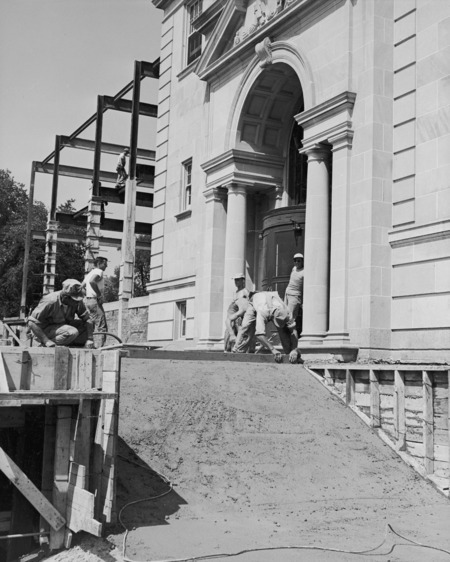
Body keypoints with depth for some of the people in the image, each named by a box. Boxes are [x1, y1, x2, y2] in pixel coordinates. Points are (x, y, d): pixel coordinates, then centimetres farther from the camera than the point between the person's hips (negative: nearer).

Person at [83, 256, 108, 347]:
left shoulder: (89, 273, 21)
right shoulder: (99, 271, -8)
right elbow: (92, 281, -27)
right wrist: (99, 295, -21)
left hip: (87, 299, 10)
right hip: (95, 301, -10)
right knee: (102, 327, -12)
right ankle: (101, 346, -20)